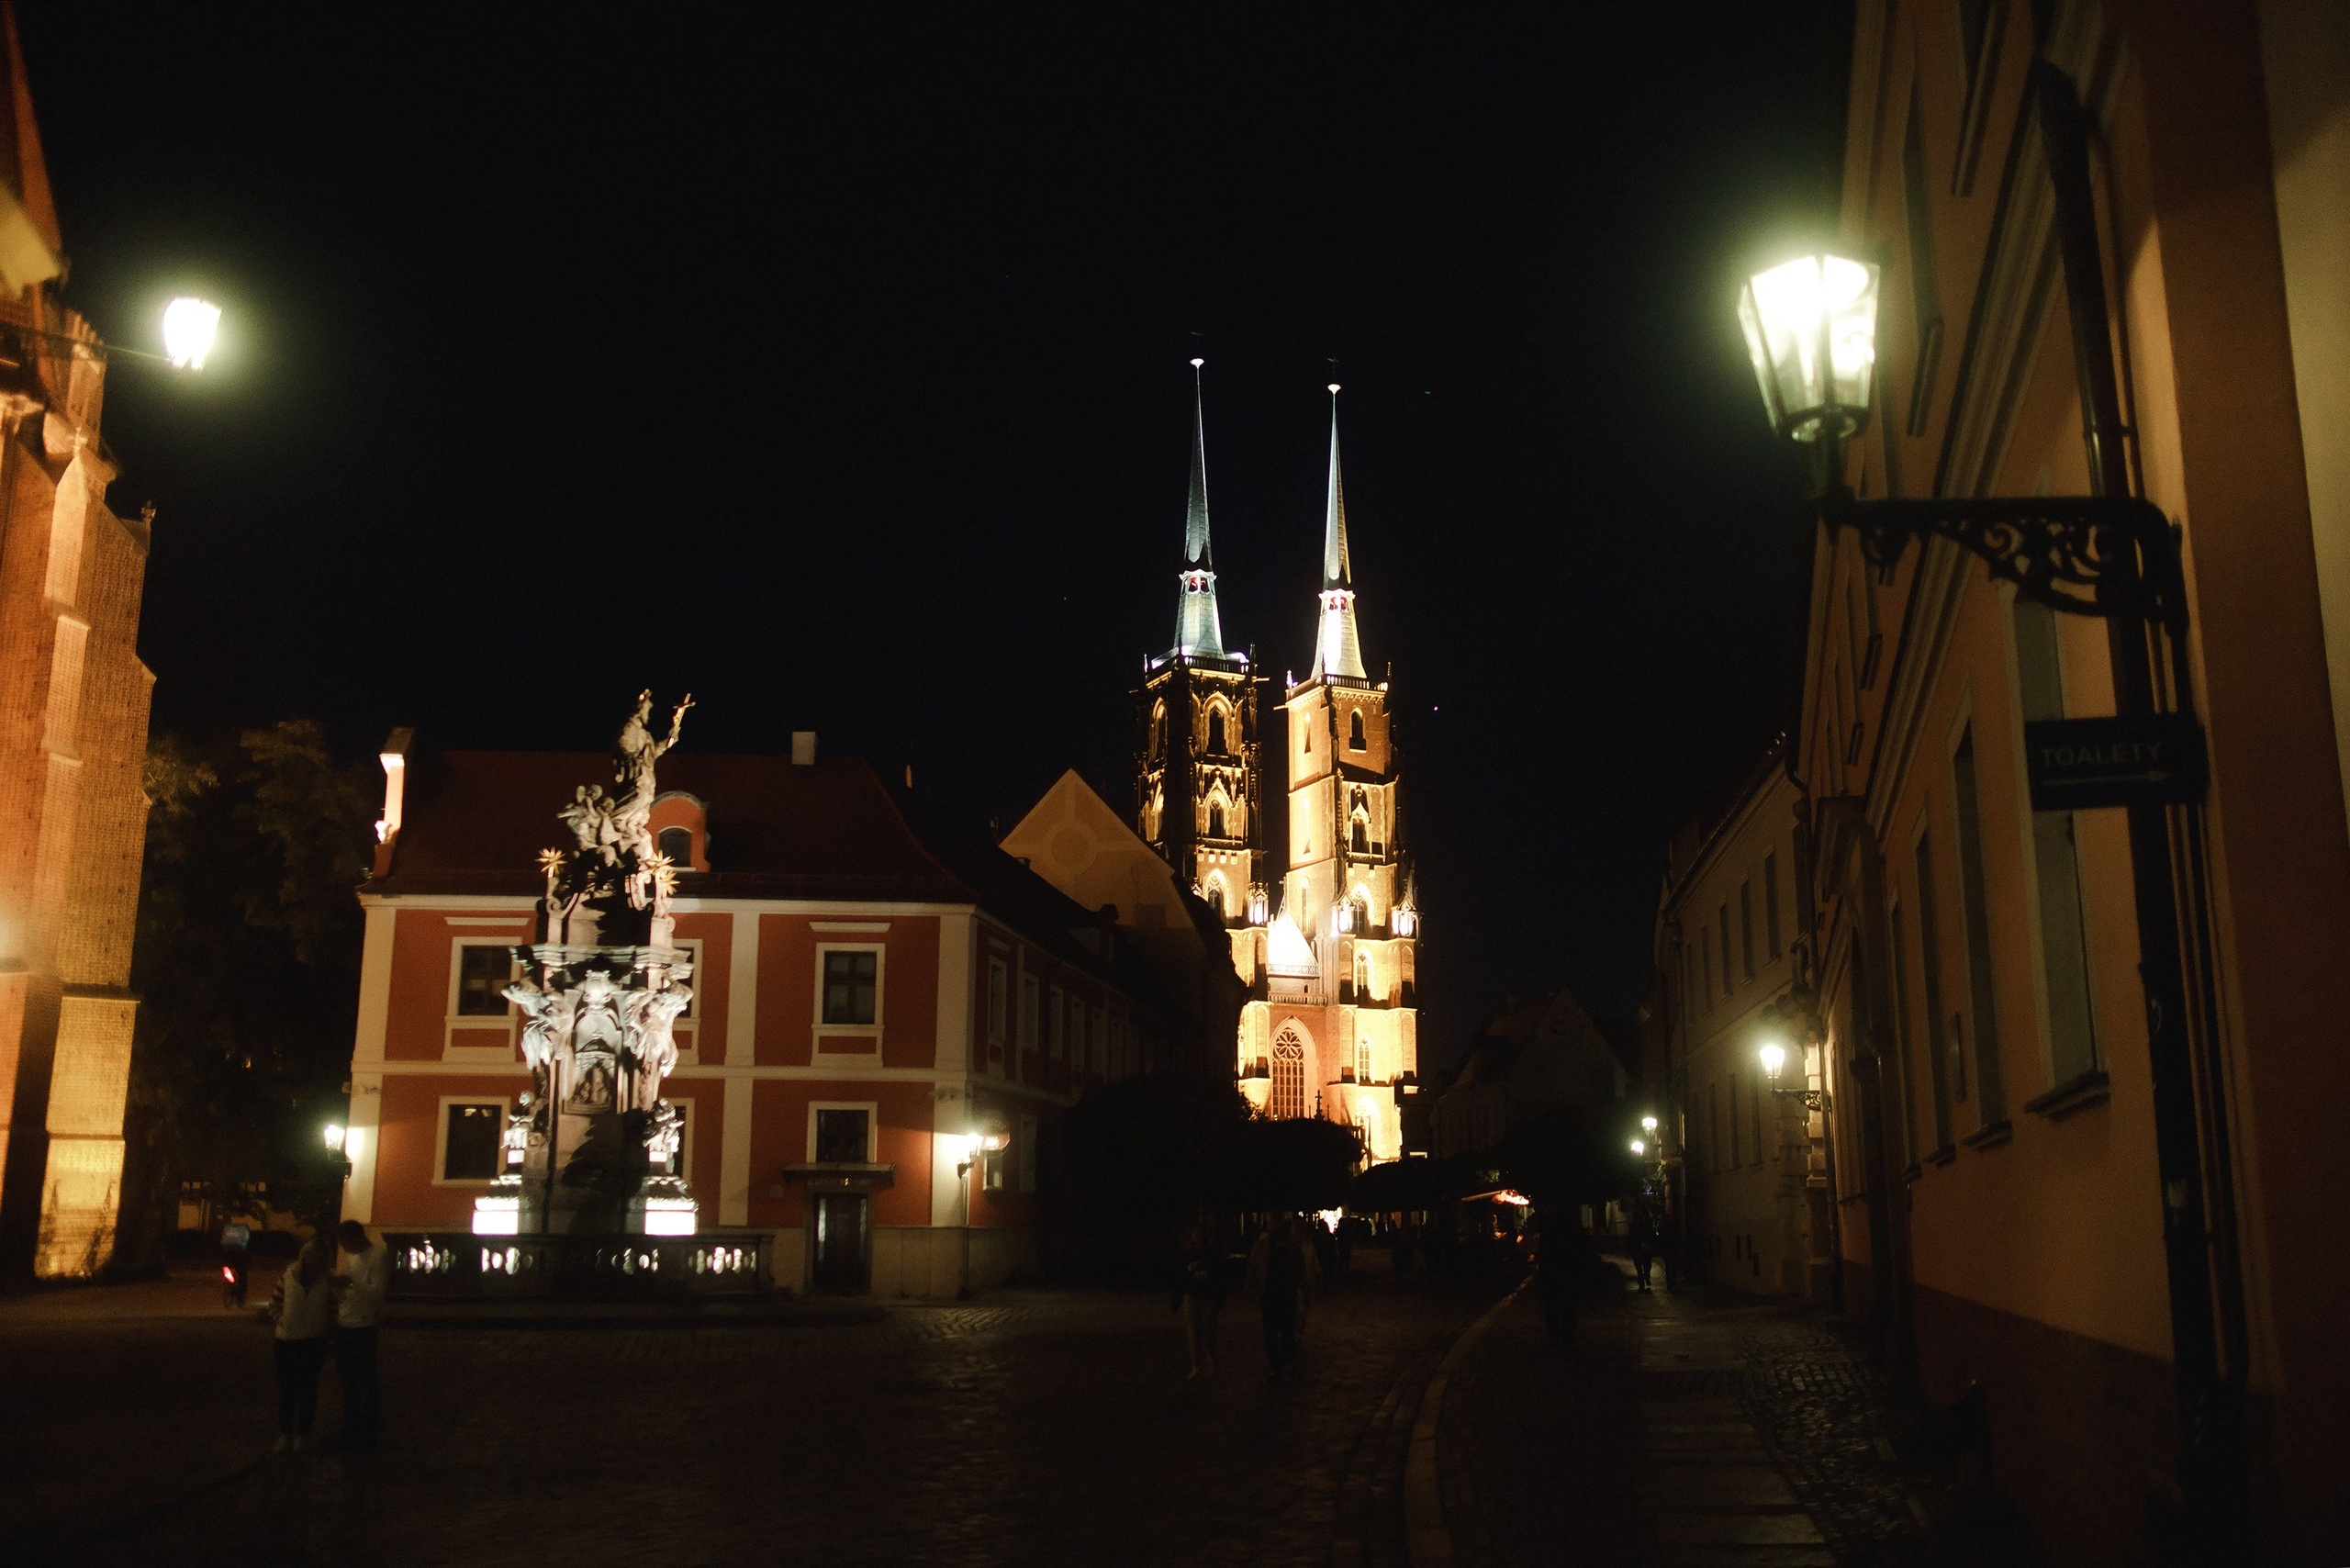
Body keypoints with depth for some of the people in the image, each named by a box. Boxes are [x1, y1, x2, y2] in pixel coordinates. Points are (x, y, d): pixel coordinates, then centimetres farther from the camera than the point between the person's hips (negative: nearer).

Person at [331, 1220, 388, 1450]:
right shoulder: (352, 1257, 14)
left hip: (362, 1327, -8)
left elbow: (378, 1292, -19)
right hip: (343, 1326, 8)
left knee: (365, 1382, 1)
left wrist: (350, 1282, -25)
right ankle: (350, 1433, 27)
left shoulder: (378, 1255, -12)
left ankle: (365, 1437, 10)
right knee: (347, 1382, 16)